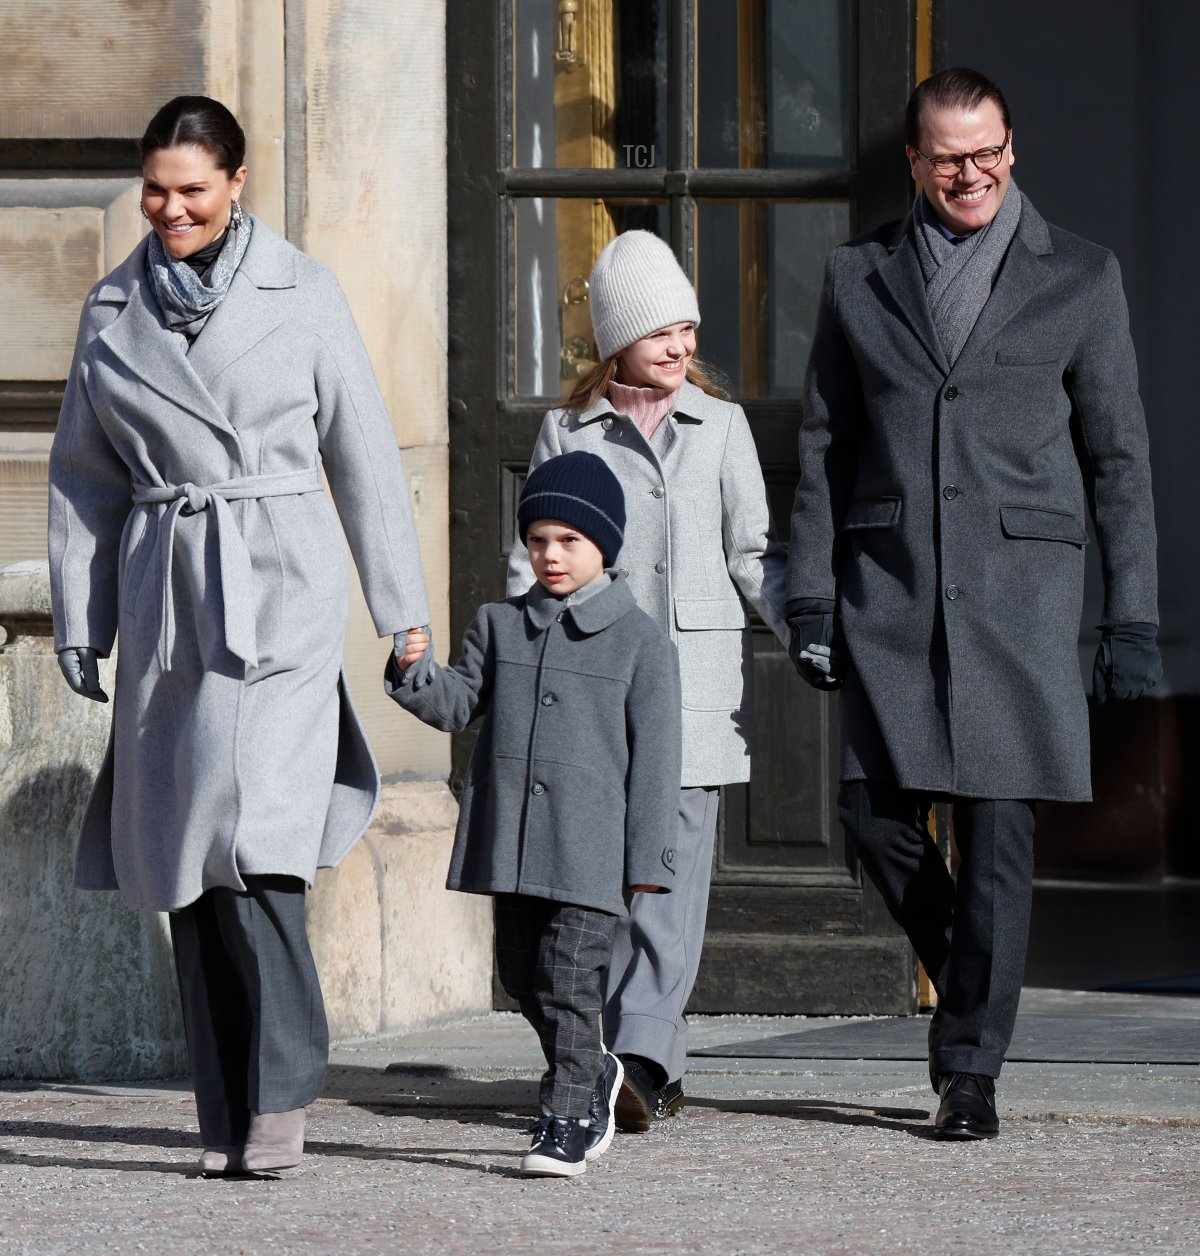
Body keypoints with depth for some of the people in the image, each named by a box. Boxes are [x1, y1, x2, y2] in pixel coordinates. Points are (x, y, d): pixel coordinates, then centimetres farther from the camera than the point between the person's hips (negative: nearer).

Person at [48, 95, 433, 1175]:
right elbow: (84, 477, 15)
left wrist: (403, 609, 5)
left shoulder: (301, 293, 2)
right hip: (164, 595, 4)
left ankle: (283, 1084, -11)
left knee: (251, 834, -18)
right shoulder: (113, 308, 10)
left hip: (277, 589, -4)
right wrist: (78, 627, 10)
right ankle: (230, 1118, 6)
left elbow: (363, 454, 5)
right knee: (186, 847, 2)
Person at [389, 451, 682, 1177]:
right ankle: (593, 1074, 33)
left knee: (568, 977, -10)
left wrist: (647, 859, -6)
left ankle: (568, 1116, -3)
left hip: (590, 849, -5)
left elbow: (655, 757, -2)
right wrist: (415, 675, -14)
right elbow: (459, 704, 8)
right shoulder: (500, 626, 13)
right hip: (511, 841, 5)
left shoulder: (640, 642, 0)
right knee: (521, 974, 13)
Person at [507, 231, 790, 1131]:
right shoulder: (568, 434, 9)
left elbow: (753, 552, 11)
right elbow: (535, 559, 11)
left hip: (697, 676, -1)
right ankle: (660, 1064, 7)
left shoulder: (720, 427, 10)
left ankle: (640, 1055, -15)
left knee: (673, 867, -10)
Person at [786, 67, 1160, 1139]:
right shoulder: (859, 276, 11)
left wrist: (1133, 620, 1)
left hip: (1018, 585, -2)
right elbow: (824, 448, 12)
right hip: (888, 586, 2)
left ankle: (970, 1067, 0)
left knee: (997, 836, -7)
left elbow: (1119, 458, 7)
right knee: (878, 816, -6)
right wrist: (812, 599, 3)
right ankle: (971, 983, 21)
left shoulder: (1079, 276, 7)